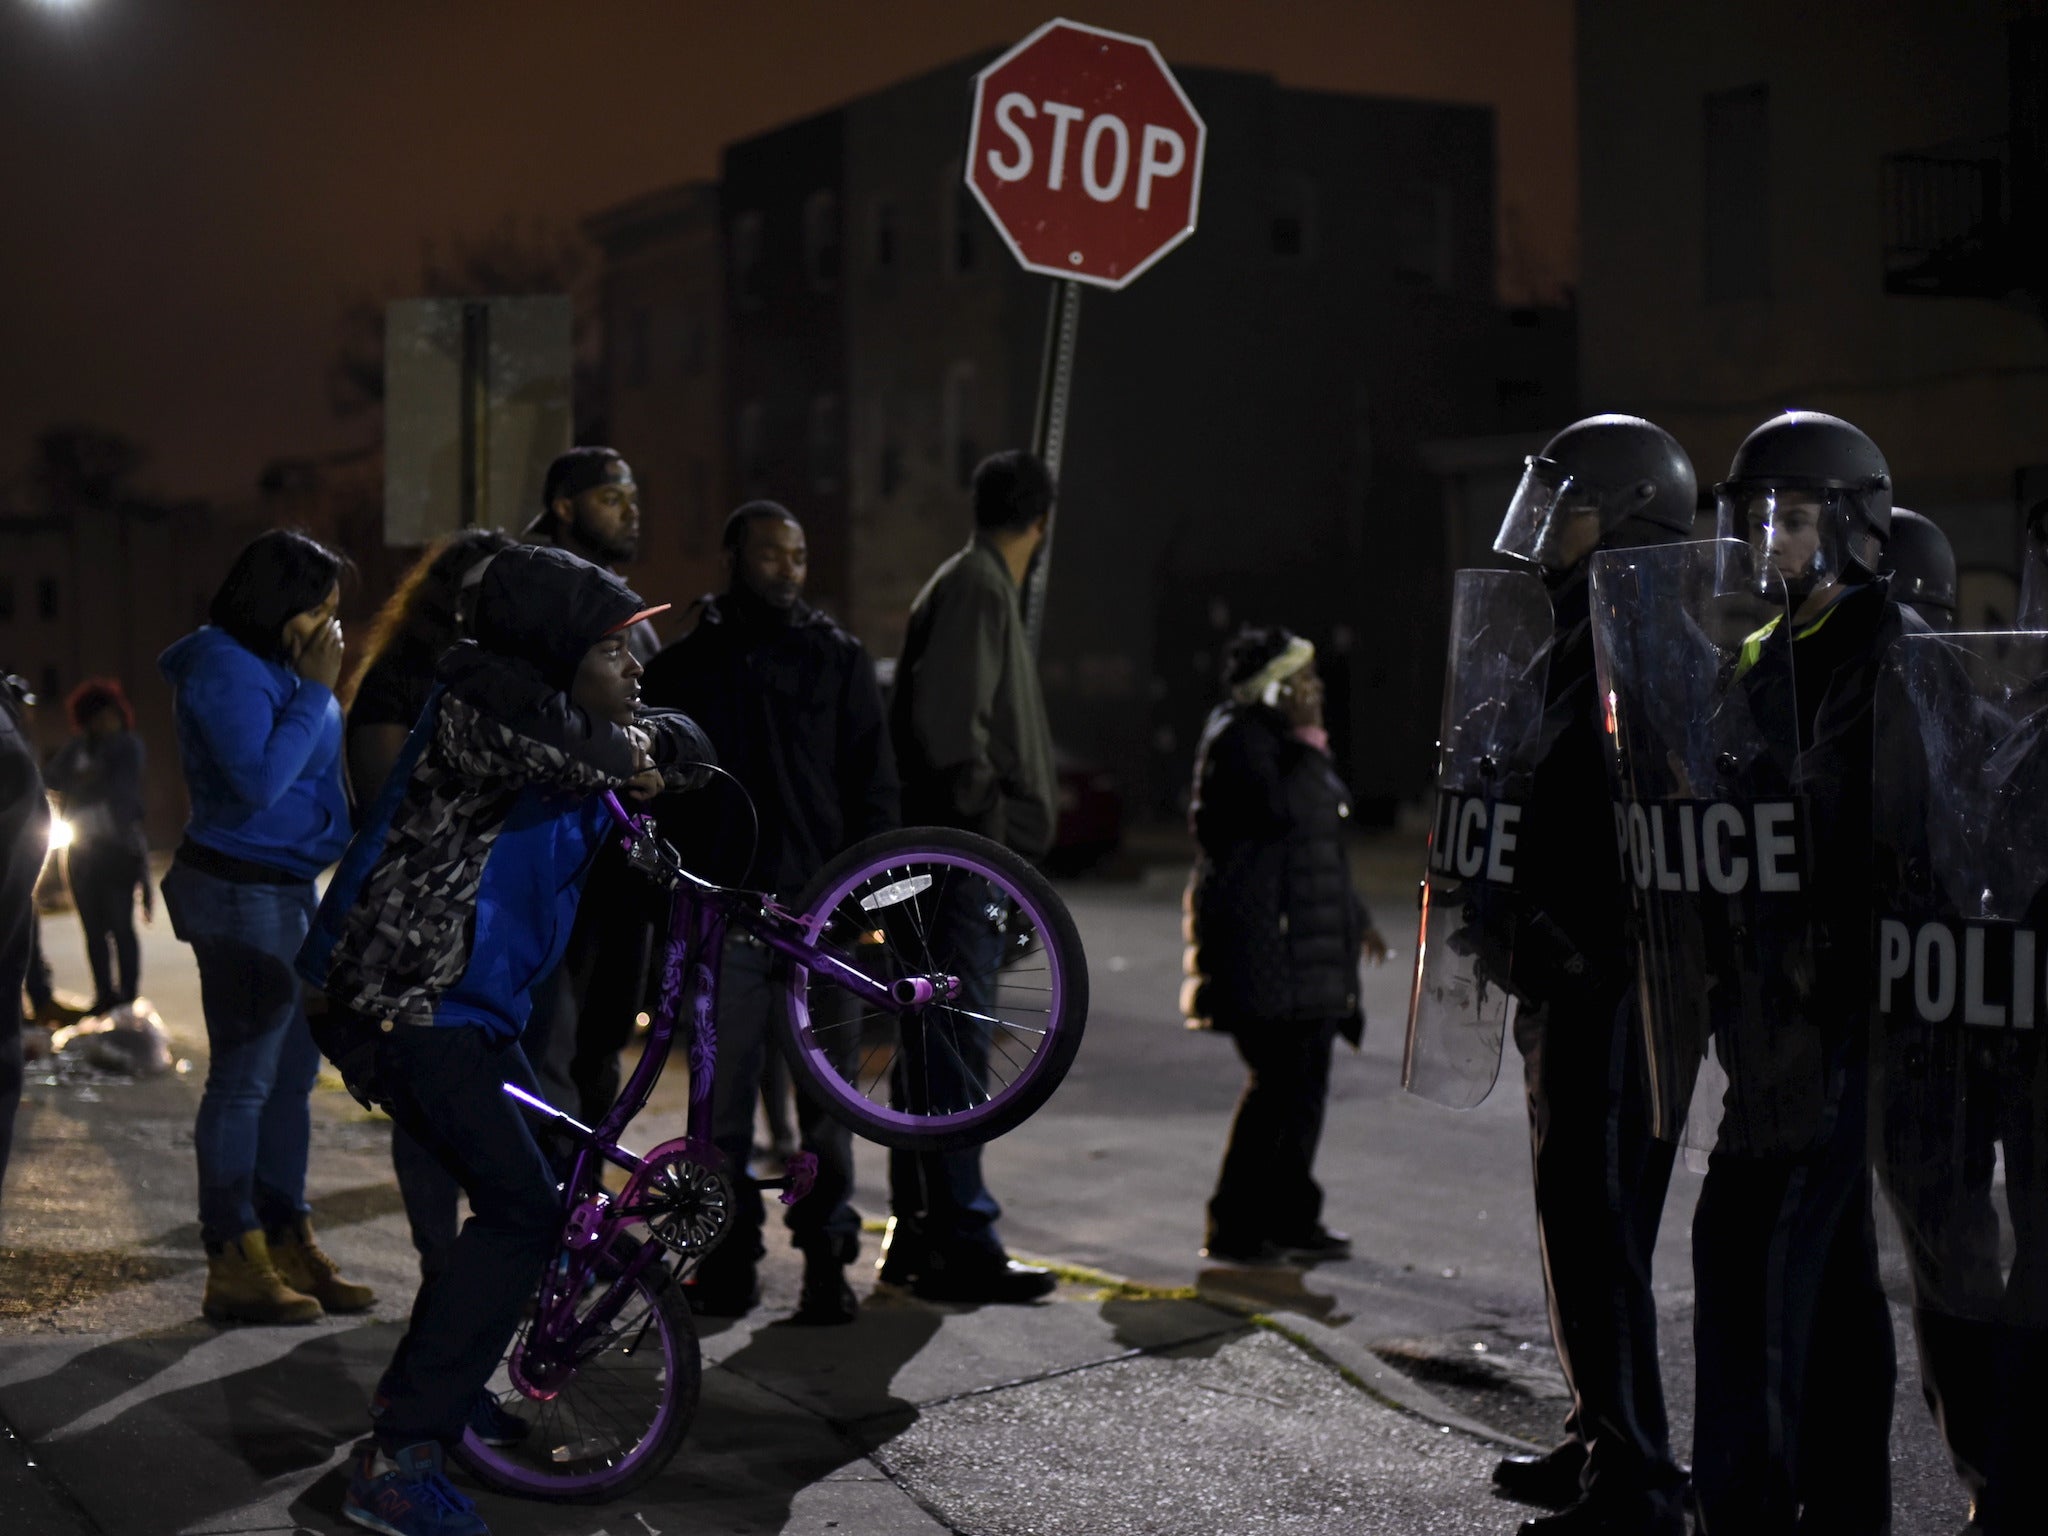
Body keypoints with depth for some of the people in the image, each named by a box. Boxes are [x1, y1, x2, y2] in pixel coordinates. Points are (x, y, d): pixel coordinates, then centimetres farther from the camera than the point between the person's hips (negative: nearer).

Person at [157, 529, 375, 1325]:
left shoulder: (270, 663, 13)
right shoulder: (226, 670, -15)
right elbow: (257, 781, -25)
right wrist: (315, 692, -20)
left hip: (286, 889, 10)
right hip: (241, 894, -10)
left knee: (291, 1073, 13)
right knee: (245, 1080, -4)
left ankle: (288, 1244, 22)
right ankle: (234, 1266, 3)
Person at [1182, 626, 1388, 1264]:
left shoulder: (1285, 741, 20)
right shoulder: (1237, 740, -10)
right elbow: (1279, 811, -26)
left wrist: (1353, 916, 28)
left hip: (1307, 942, 10)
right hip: (1261, 941, -10)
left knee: (1303, 1080, 11)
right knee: (1281, 1080, -11)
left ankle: (1292, 1219, 20)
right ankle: (1232, 1227, -4)